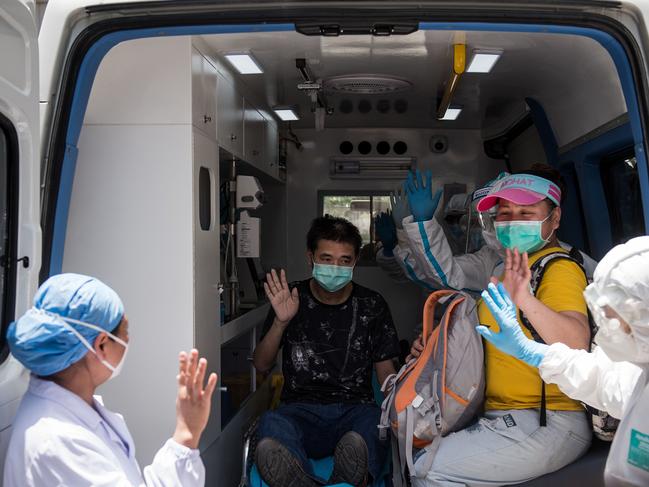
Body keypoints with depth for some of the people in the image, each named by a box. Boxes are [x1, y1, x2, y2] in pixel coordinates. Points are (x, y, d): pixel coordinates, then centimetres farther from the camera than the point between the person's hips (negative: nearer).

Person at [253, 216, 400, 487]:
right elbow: (262, 366, 8)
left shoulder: (371, 305, 10)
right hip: (301, 408, 1)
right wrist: (280, 322, -10)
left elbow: (386, 372, 12)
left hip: (355, 408, 0)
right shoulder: (291, 299, 9)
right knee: (271, 425, -38)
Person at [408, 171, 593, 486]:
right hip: (503, 418, 10)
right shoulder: (516, 268, 16)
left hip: (546, 424, -10)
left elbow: (576, 344, -32)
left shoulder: (560, 269, -14)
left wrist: (524, 299, -47)